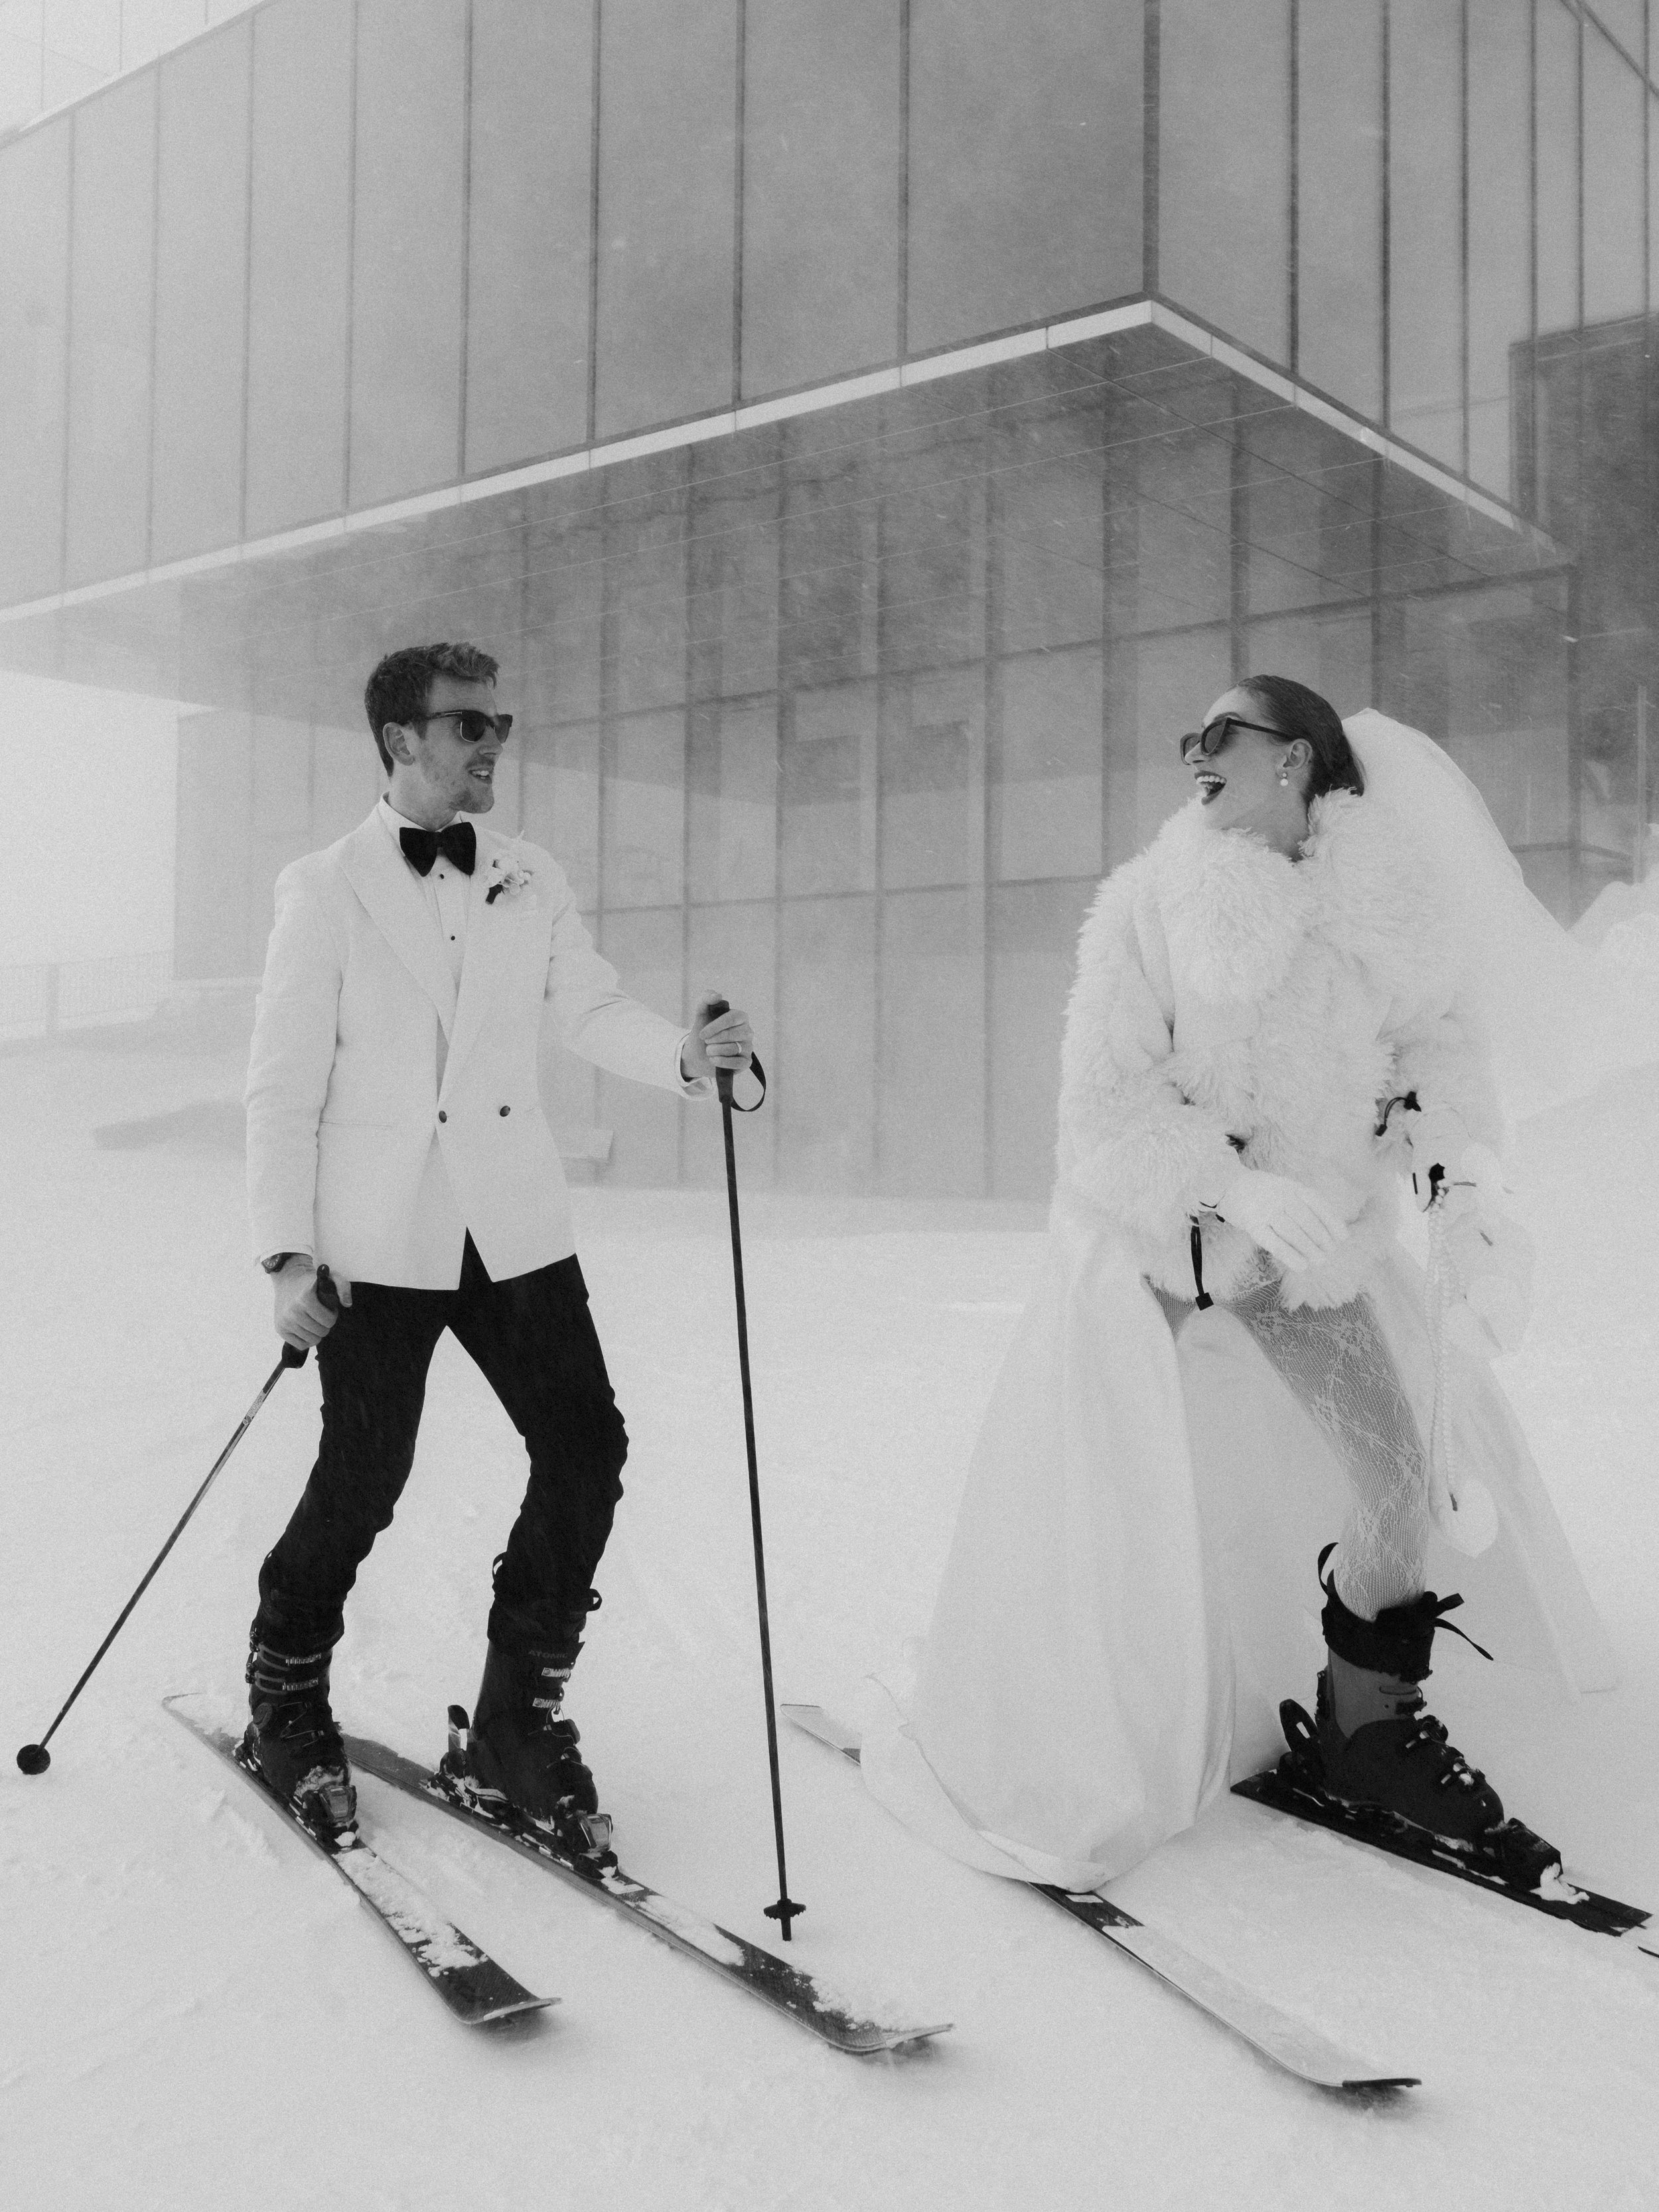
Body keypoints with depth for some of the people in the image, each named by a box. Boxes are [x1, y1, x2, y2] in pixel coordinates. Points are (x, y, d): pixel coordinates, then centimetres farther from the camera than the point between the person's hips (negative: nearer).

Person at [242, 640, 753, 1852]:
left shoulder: (533, 880, 9)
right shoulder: (325, 887, -2)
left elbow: (592, 1008, 5)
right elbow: (286, 1082, -4)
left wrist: (686, 1049, -16)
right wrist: (288, 1252, -9)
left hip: (515, 1227, 4)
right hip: (378, 1239, -3)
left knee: (586, 1449, -4)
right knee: (365, 1478, 3)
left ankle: (523, 1716, 15)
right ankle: (285, 1694, 32)